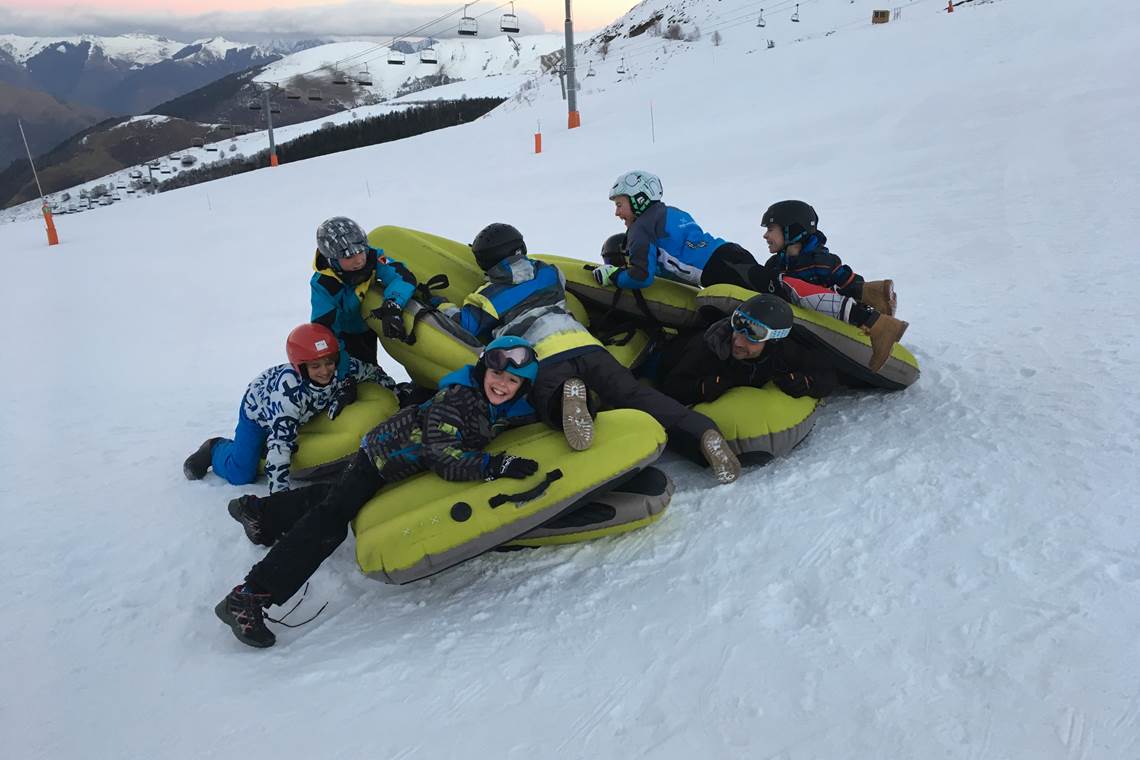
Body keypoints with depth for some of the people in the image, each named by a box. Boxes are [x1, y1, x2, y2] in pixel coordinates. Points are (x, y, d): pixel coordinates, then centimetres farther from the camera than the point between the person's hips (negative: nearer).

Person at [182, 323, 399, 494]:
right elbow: (280, 440, -44)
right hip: (259, 410, -5)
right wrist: (279, 489, -45)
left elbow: (373, 372, -10)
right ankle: (215, 449, 23)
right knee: (241, 474, -6)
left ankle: (261, 446, 34)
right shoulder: (289, 389, -45)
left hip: (301, 415, 5)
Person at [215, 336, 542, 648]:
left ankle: (259, 510, 46)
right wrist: (492, 465, -50)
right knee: (331, 521, -22)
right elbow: (440, 456, -41)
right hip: (382, 455, -8)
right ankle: (246, 598, -20)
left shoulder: (515, 408, -13)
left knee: (334, 497, 25)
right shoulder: (455, 397, -33)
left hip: (410, 468, 8)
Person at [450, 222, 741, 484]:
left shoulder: (488, 296, 17)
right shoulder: (547, 273, 30)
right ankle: (703, 430, -33)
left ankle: (566, 396, -48)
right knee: (633, 393, -13)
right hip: (587, 345, 4)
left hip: (546, 358, -3)